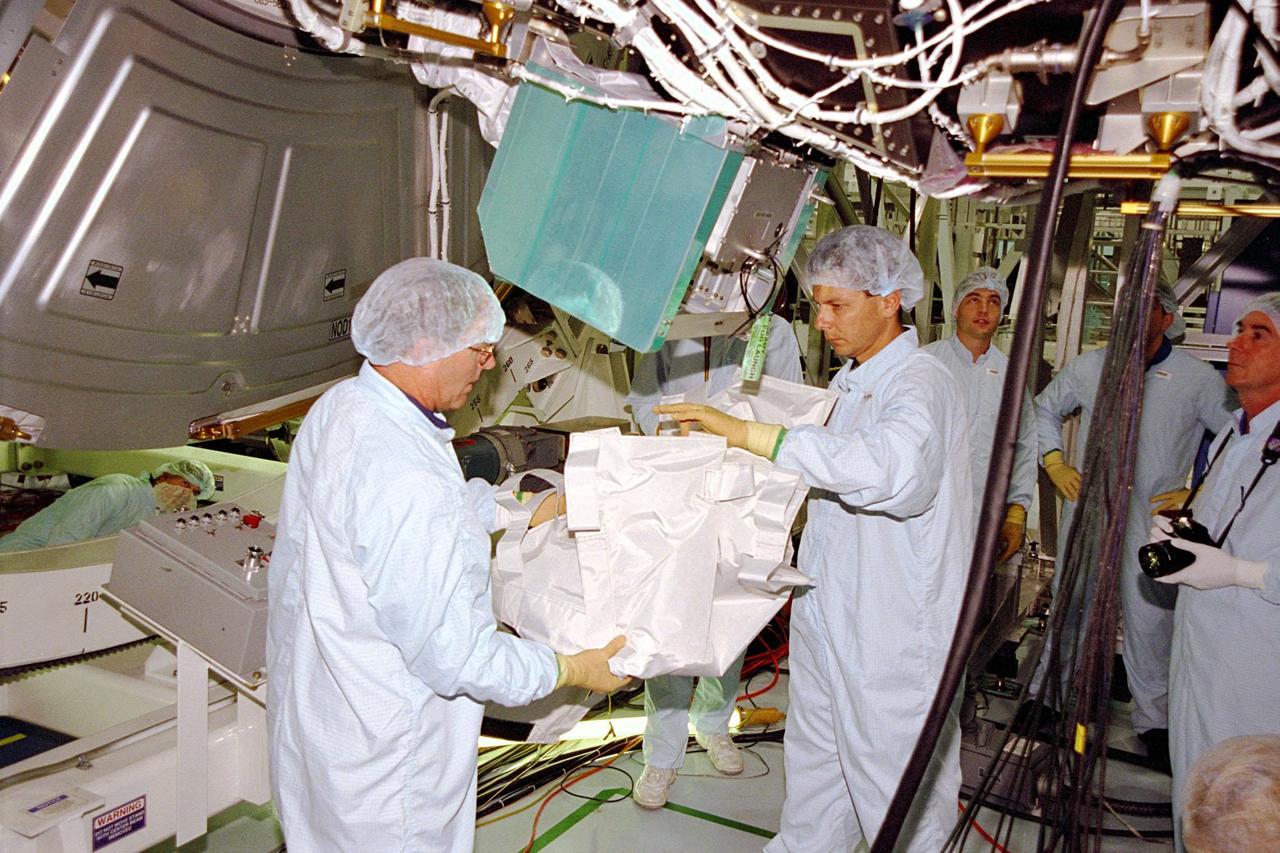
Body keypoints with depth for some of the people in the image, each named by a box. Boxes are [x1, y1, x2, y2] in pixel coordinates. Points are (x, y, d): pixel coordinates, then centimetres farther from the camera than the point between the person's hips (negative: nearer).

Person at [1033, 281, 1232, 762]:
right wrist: (1054, 462, 7)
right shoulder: (1089, 367, 3)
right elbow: (1045, 409, 19)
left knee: (1150, 618, 3)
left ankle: (1153, 720, 20)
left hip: (1153, 520, -2)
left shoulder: (1197, 379, -4)